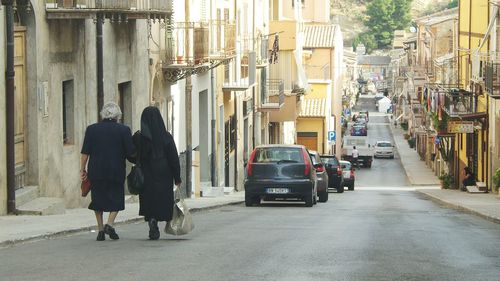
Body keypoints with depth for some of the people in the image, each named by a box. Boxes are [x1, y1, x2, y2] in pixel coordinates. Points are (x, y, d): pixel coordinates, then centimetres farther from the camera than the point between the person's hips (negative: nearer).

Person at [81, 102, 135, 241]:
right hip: (116, 172, -2)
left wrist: (82, 169, 6)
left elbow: (85, 152, 0)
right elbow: (131, 152, -5)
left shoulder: (91, 129, 1)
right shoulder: (123, 130, -4)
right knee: (116, 198, 10)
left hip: (96, 171, 2)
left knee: (98, 198, 12)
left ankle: (100, 230, 10)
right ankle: (110, 224, -9)